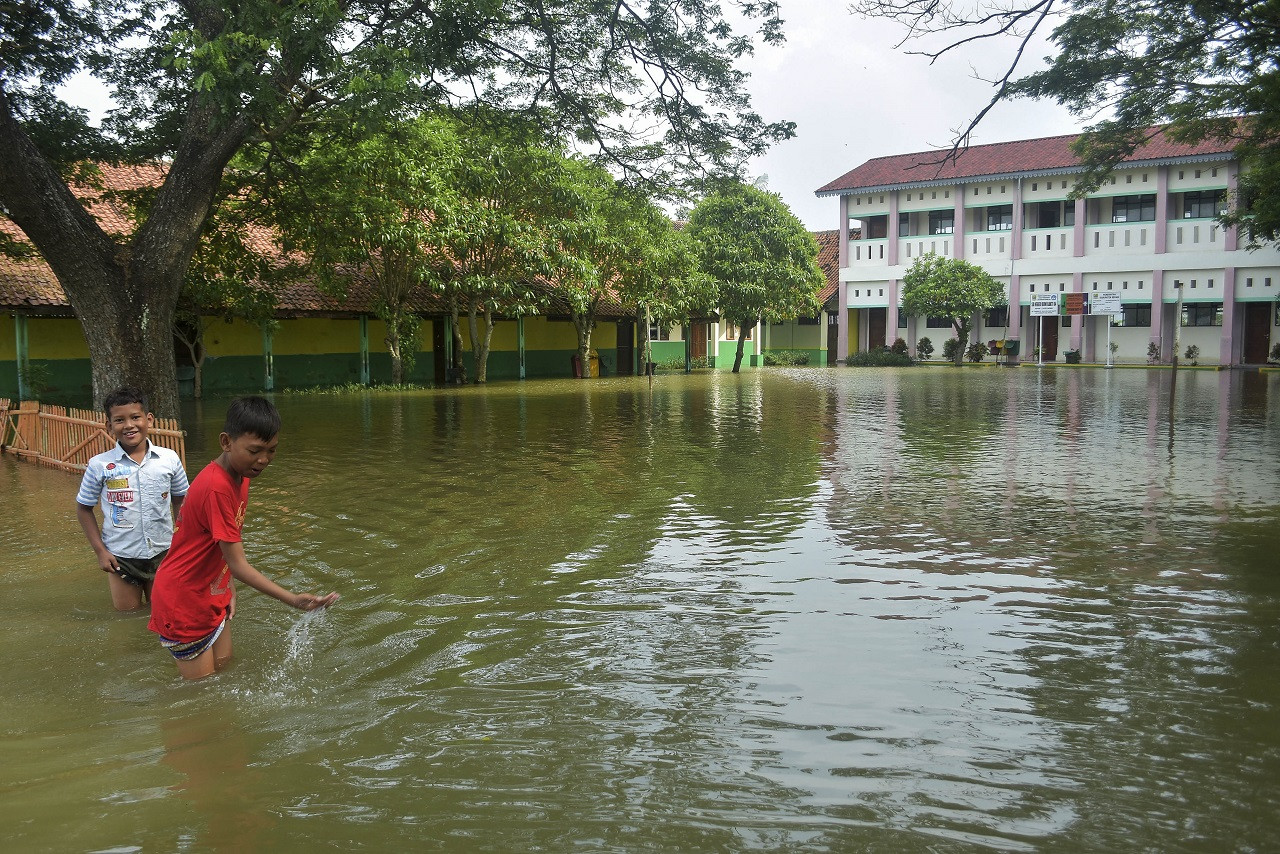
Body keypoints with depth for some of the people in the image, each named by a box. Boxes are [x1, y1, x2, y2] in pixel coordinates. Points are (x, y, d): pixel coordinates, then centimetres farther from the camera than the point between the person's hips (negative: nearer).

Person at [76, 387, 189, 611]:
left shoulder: (169, 459, -6)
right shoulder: (99, 465, -9)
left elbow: (180, 501, 7)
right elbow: (83, 508, 2)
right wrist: (100, 550, -3)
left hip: (163, 553, 1)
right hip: (120, 557, -1)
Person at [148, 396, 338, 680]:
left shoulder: (240, 475, -1)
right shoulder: (216, 488, -30)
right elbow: (239, 565, -29)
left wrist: (228, 587, 0)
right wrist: (292, 599, -34)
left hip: (211, 594, 9)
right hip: (183, 601, -9)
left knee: (223, 665, 17)